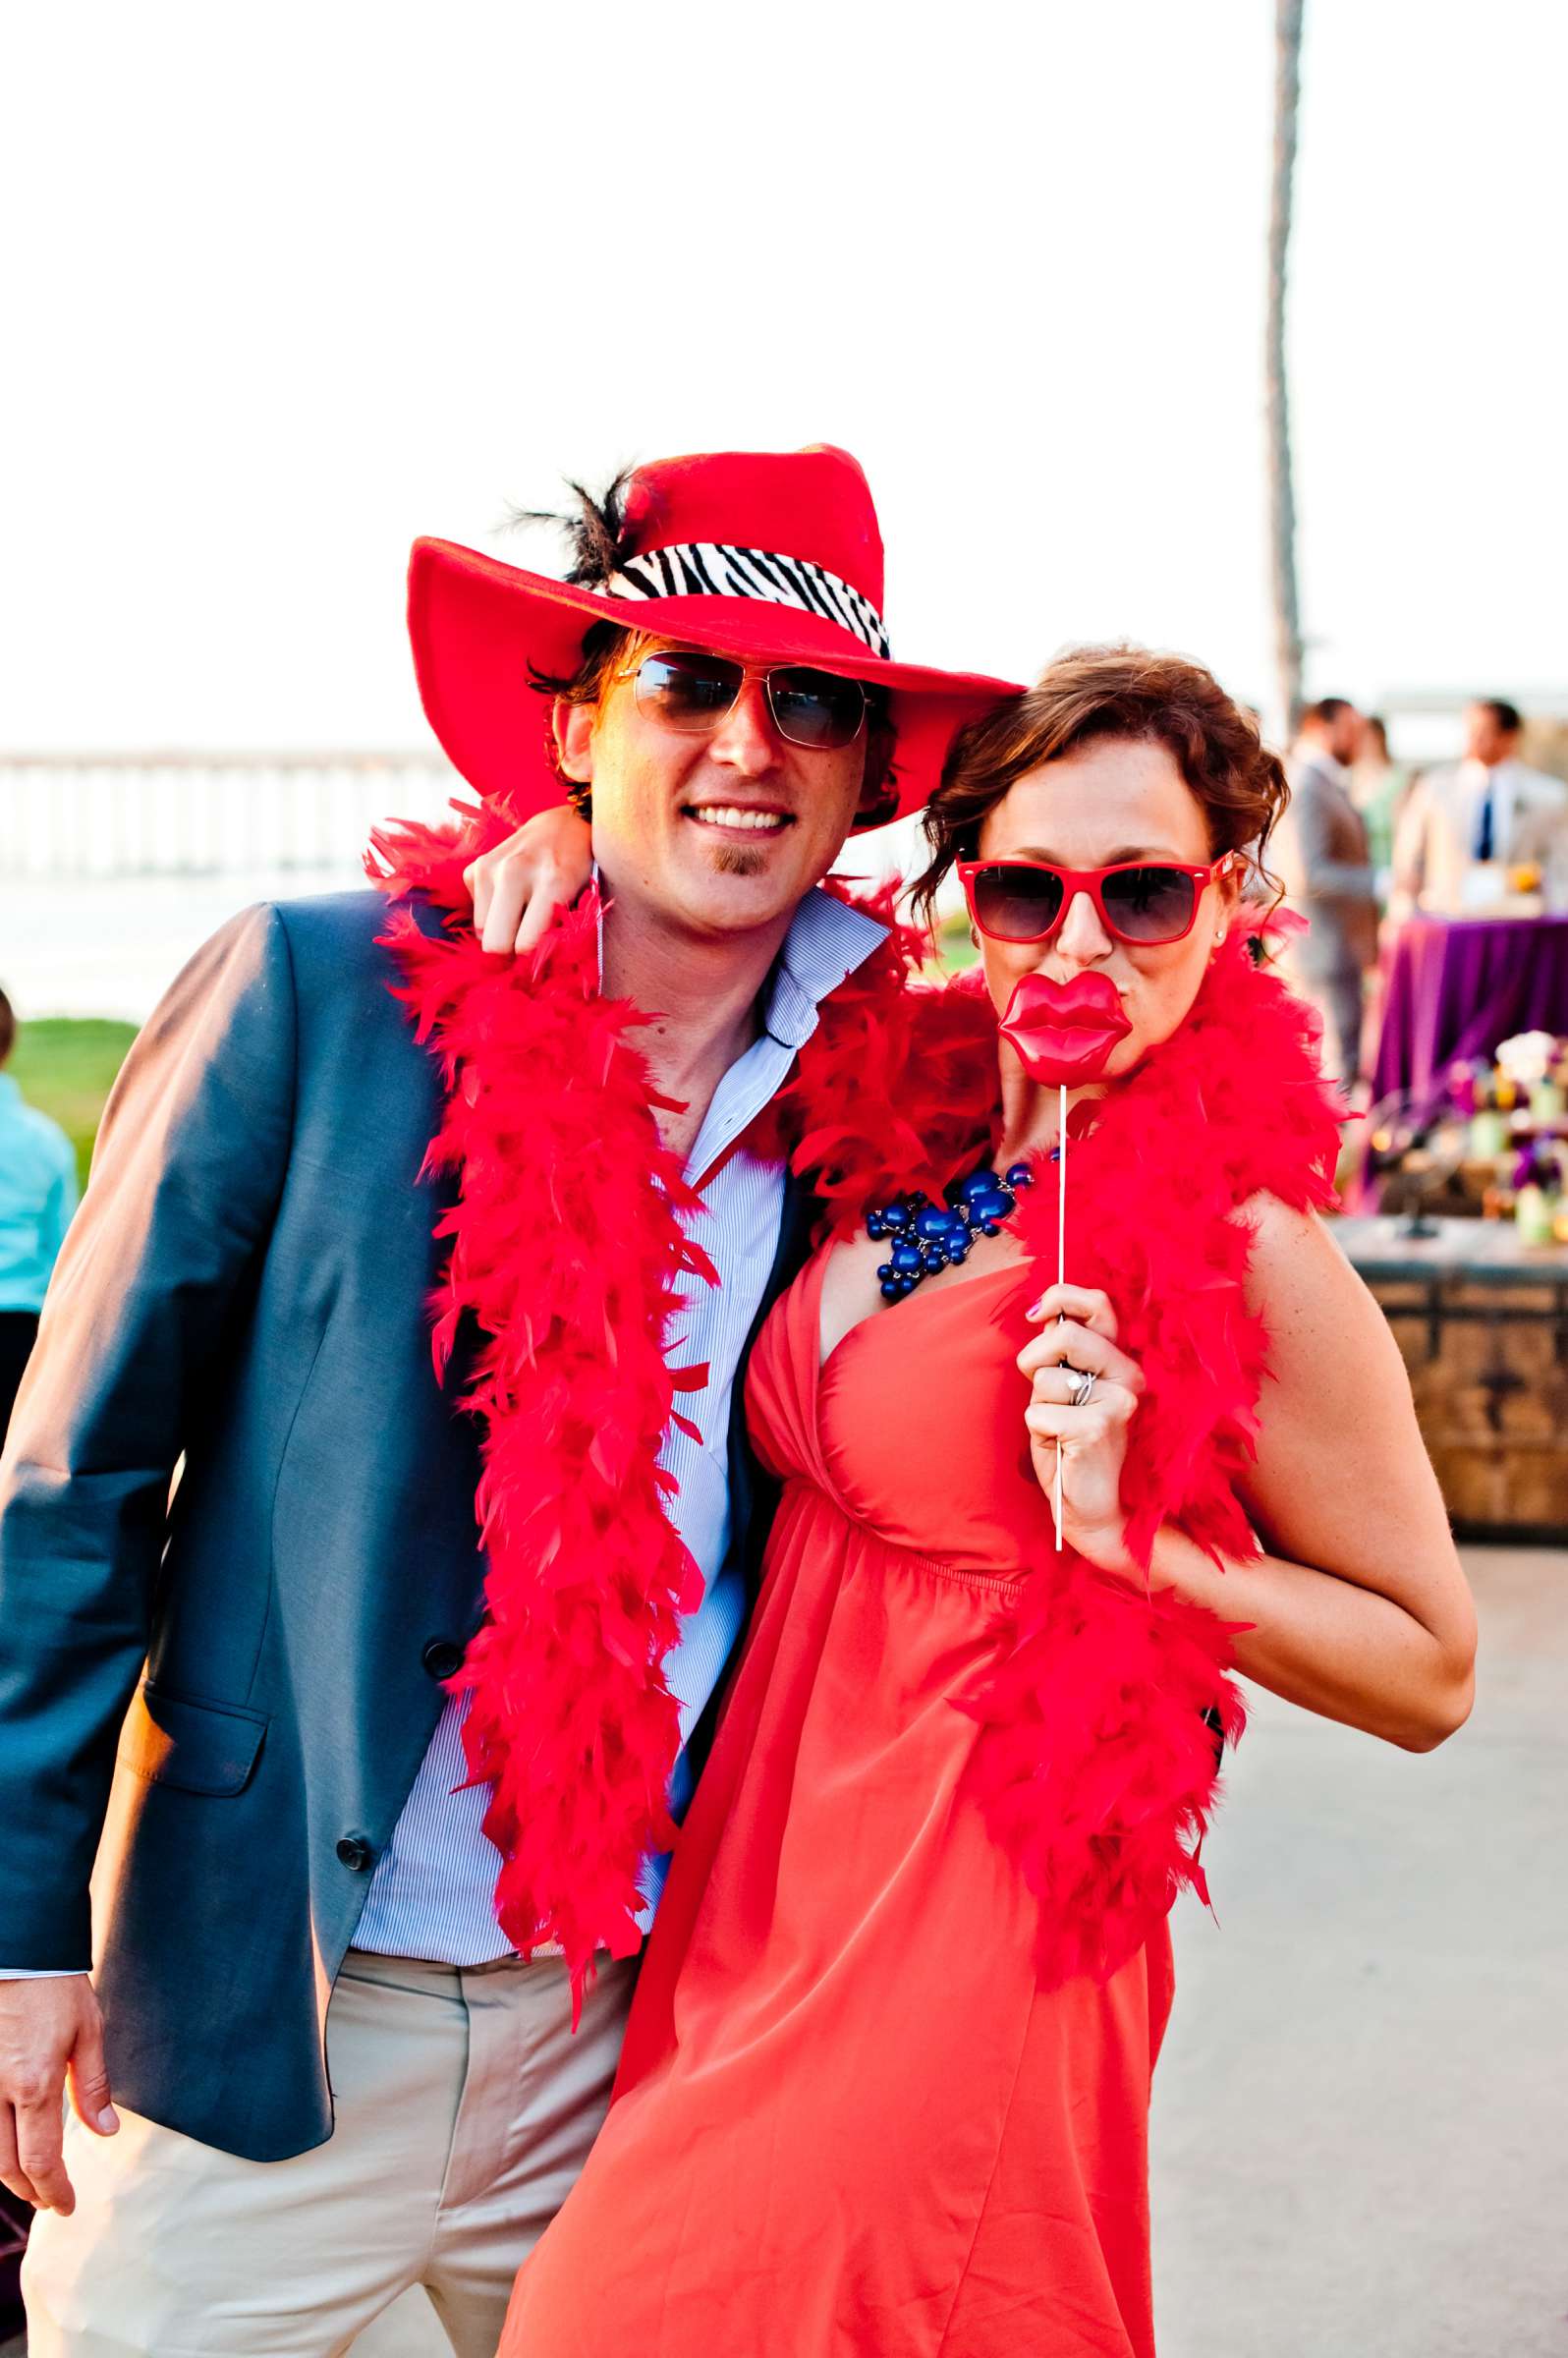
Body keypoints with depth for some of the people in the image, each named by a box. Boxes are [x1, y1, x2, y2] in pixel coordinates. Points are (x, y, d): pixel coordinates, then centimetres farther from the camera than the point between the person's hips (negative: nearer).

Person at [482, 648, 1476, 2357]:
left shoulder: (1242, 1246, -16)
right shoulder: (904, 1115, 0)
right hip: (750, 1896, 7)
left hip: (959, 1939, -7)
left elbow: (1428, 1672, -9)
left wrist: (1130, 1532, -21)